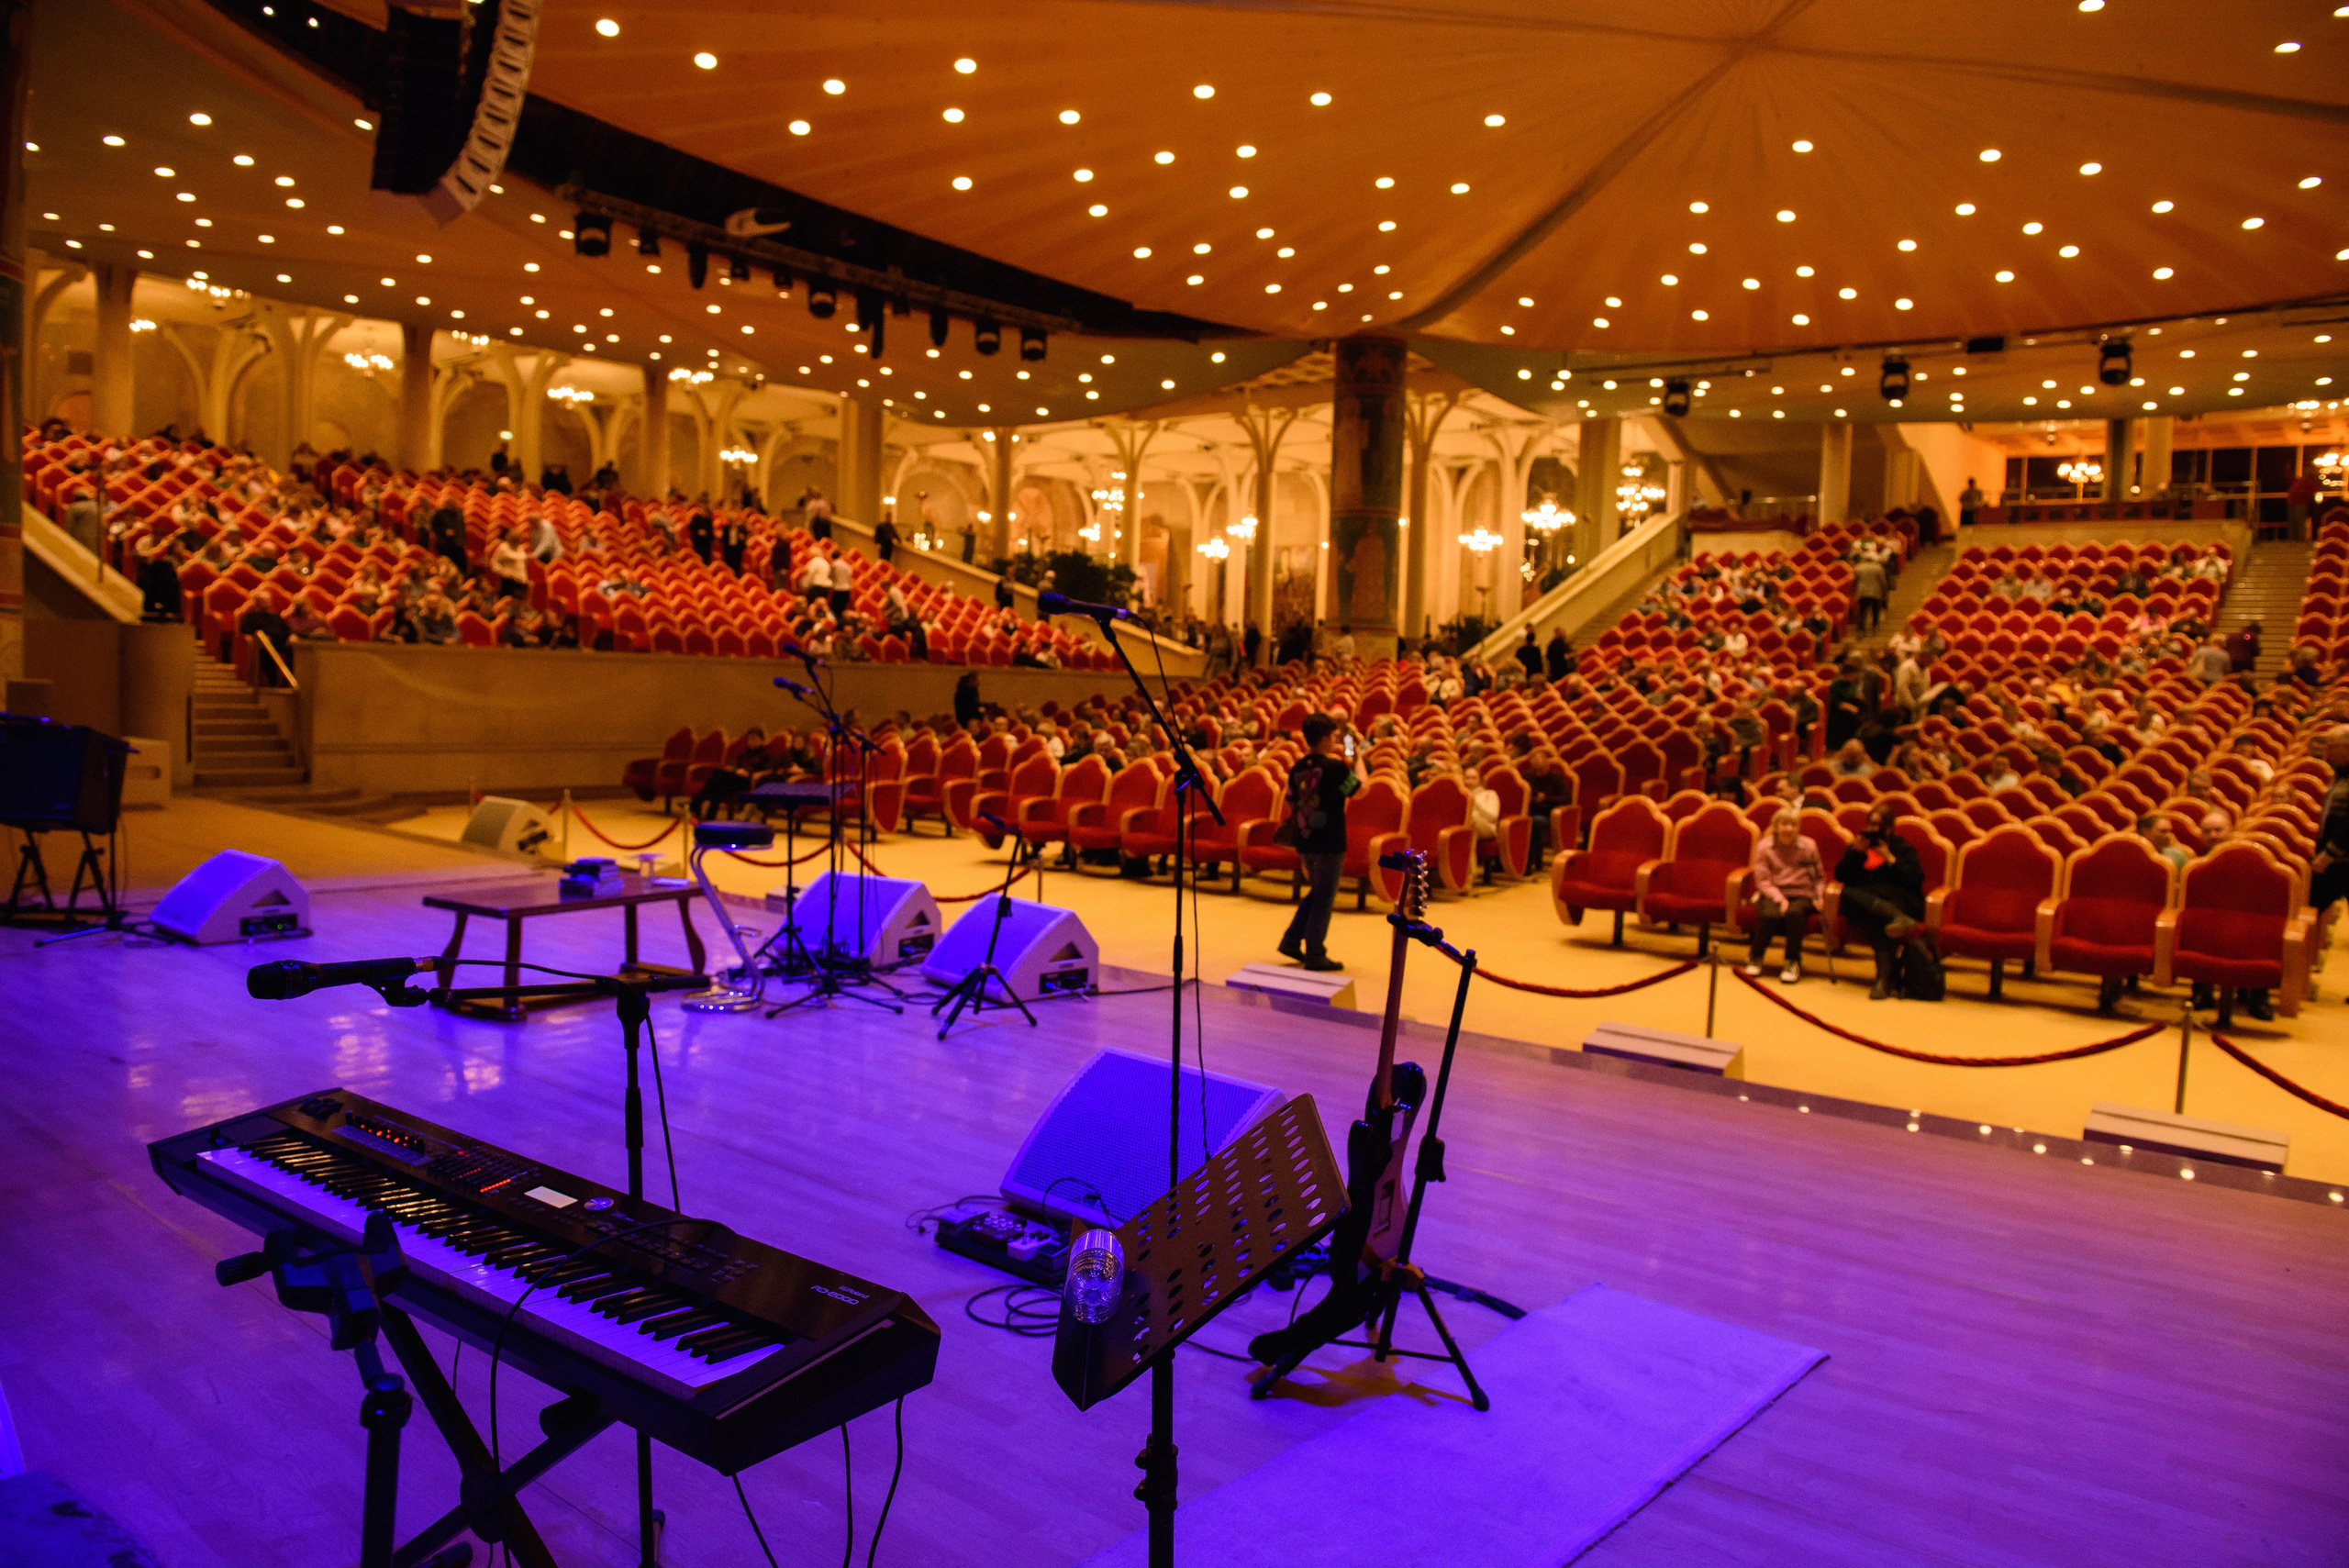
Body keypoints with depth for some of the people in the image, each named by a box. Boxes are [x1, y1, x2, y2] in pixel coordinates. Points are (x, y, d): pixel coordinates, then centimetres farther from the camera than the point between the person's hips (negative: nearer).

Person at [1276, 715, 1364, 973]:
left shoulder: (1297, 769, 4)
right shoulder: (1335, 767, -16)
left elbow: (1292, 807, 11)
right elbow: (1361, 785, -1)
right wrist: (1357, 757, 9)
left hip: (1305, 842, 7)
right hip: (1329, 844, -7)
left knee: (1316, 893, 22)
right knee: (1324, 899, 3)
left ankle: (1291, 941, 20)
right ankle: (1315, 955, 9)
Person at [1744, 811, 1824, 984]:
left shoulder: (1808, 846, 6)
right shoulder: (1764, 847, 1)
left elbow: (1819, 877, 18)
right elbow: (1763, 880, -4)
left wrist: (1818, 895, 0)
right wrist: (1779, 899, -18)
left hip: (1801, 895, 1)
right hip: (1772, 894, -1)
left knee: (1794, 913, -35)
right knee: (1770, 914, -34)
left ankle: (1793, 962, -19)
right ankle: (1756, 955, -5)